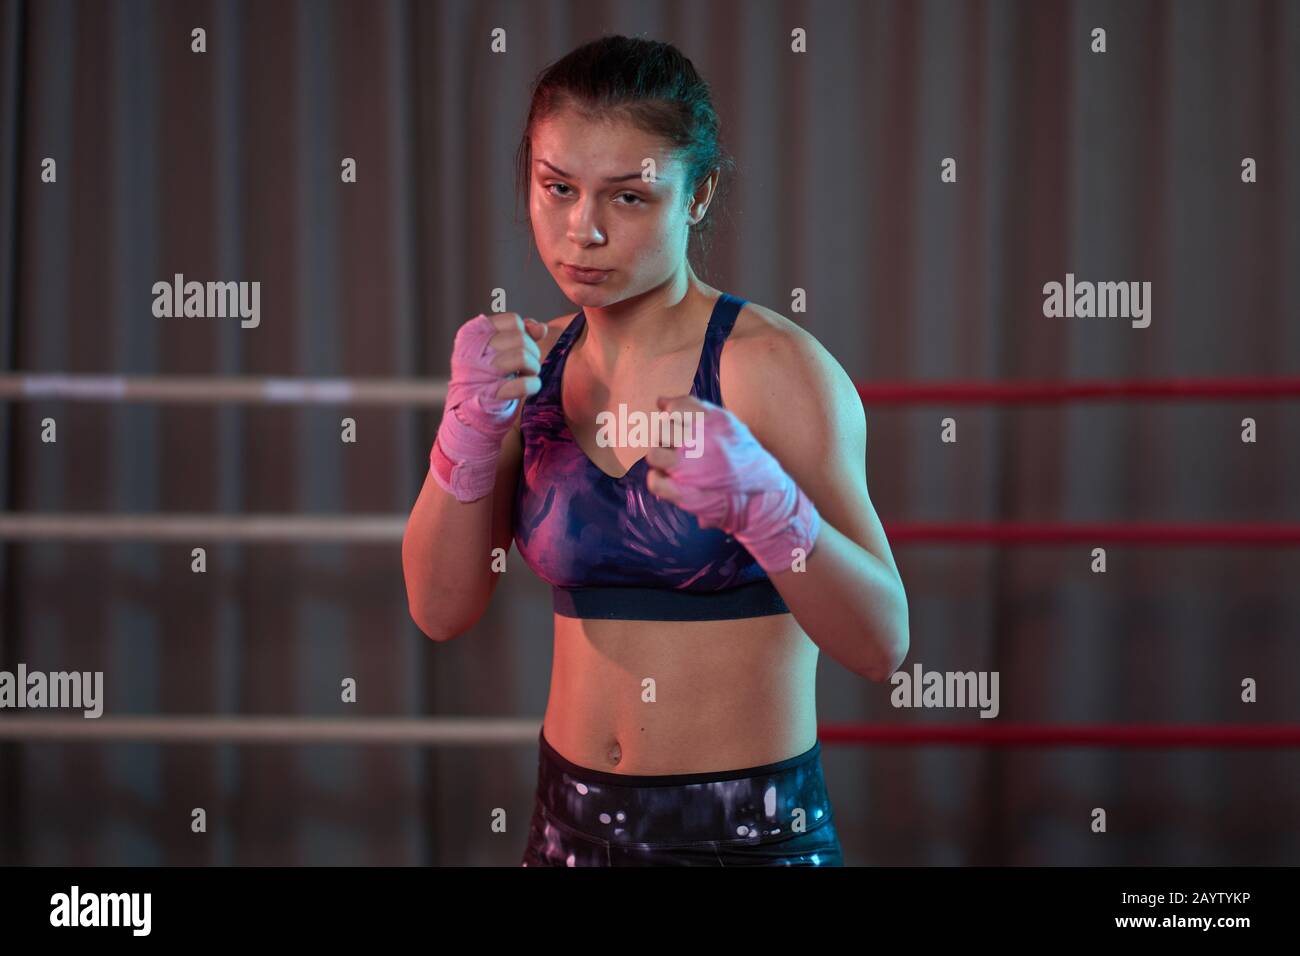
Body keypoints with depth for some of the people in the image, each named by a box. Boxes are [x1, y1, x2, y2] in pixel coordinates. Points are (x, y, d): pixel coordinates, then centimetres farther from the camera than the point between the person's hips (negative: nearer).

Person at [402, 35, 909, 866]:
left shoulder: (772, 367, -13)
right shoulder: (534, 367, 2)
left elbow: (881, 644, -17)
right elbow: (443, 608, -2)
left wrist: (762, 501, -33)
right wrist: (471, 431, -16)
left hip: (747, 827, -4)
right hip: (570, 819, 4)